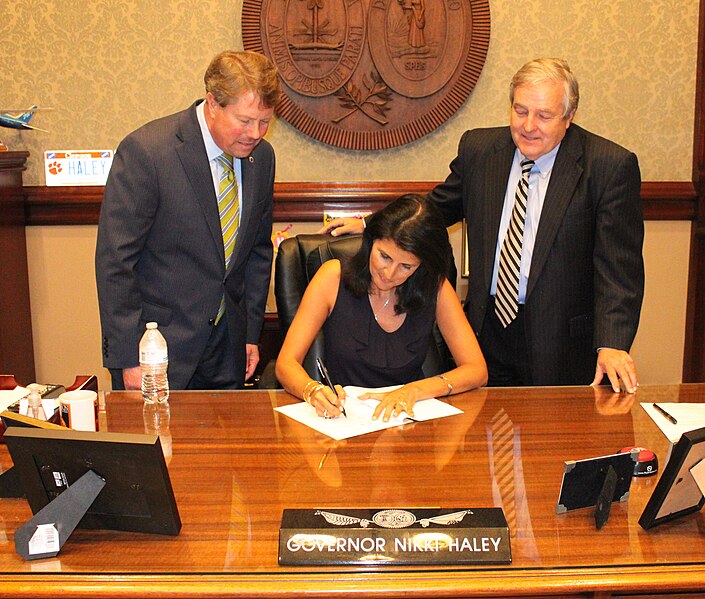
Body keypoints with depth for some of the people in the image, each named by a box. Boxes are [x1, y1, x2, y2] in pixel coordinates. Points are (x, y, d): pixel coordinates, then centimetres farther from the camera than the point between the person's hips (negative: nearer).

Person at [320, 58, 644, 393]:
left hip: (562, 344, -3)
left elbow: (618, 266, -13)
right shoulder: (478, 147, 3)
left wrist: (611, 345, -24)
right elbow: (439, 206, 19)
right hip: (488, 331, 3)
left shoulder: (611, 165, -9)